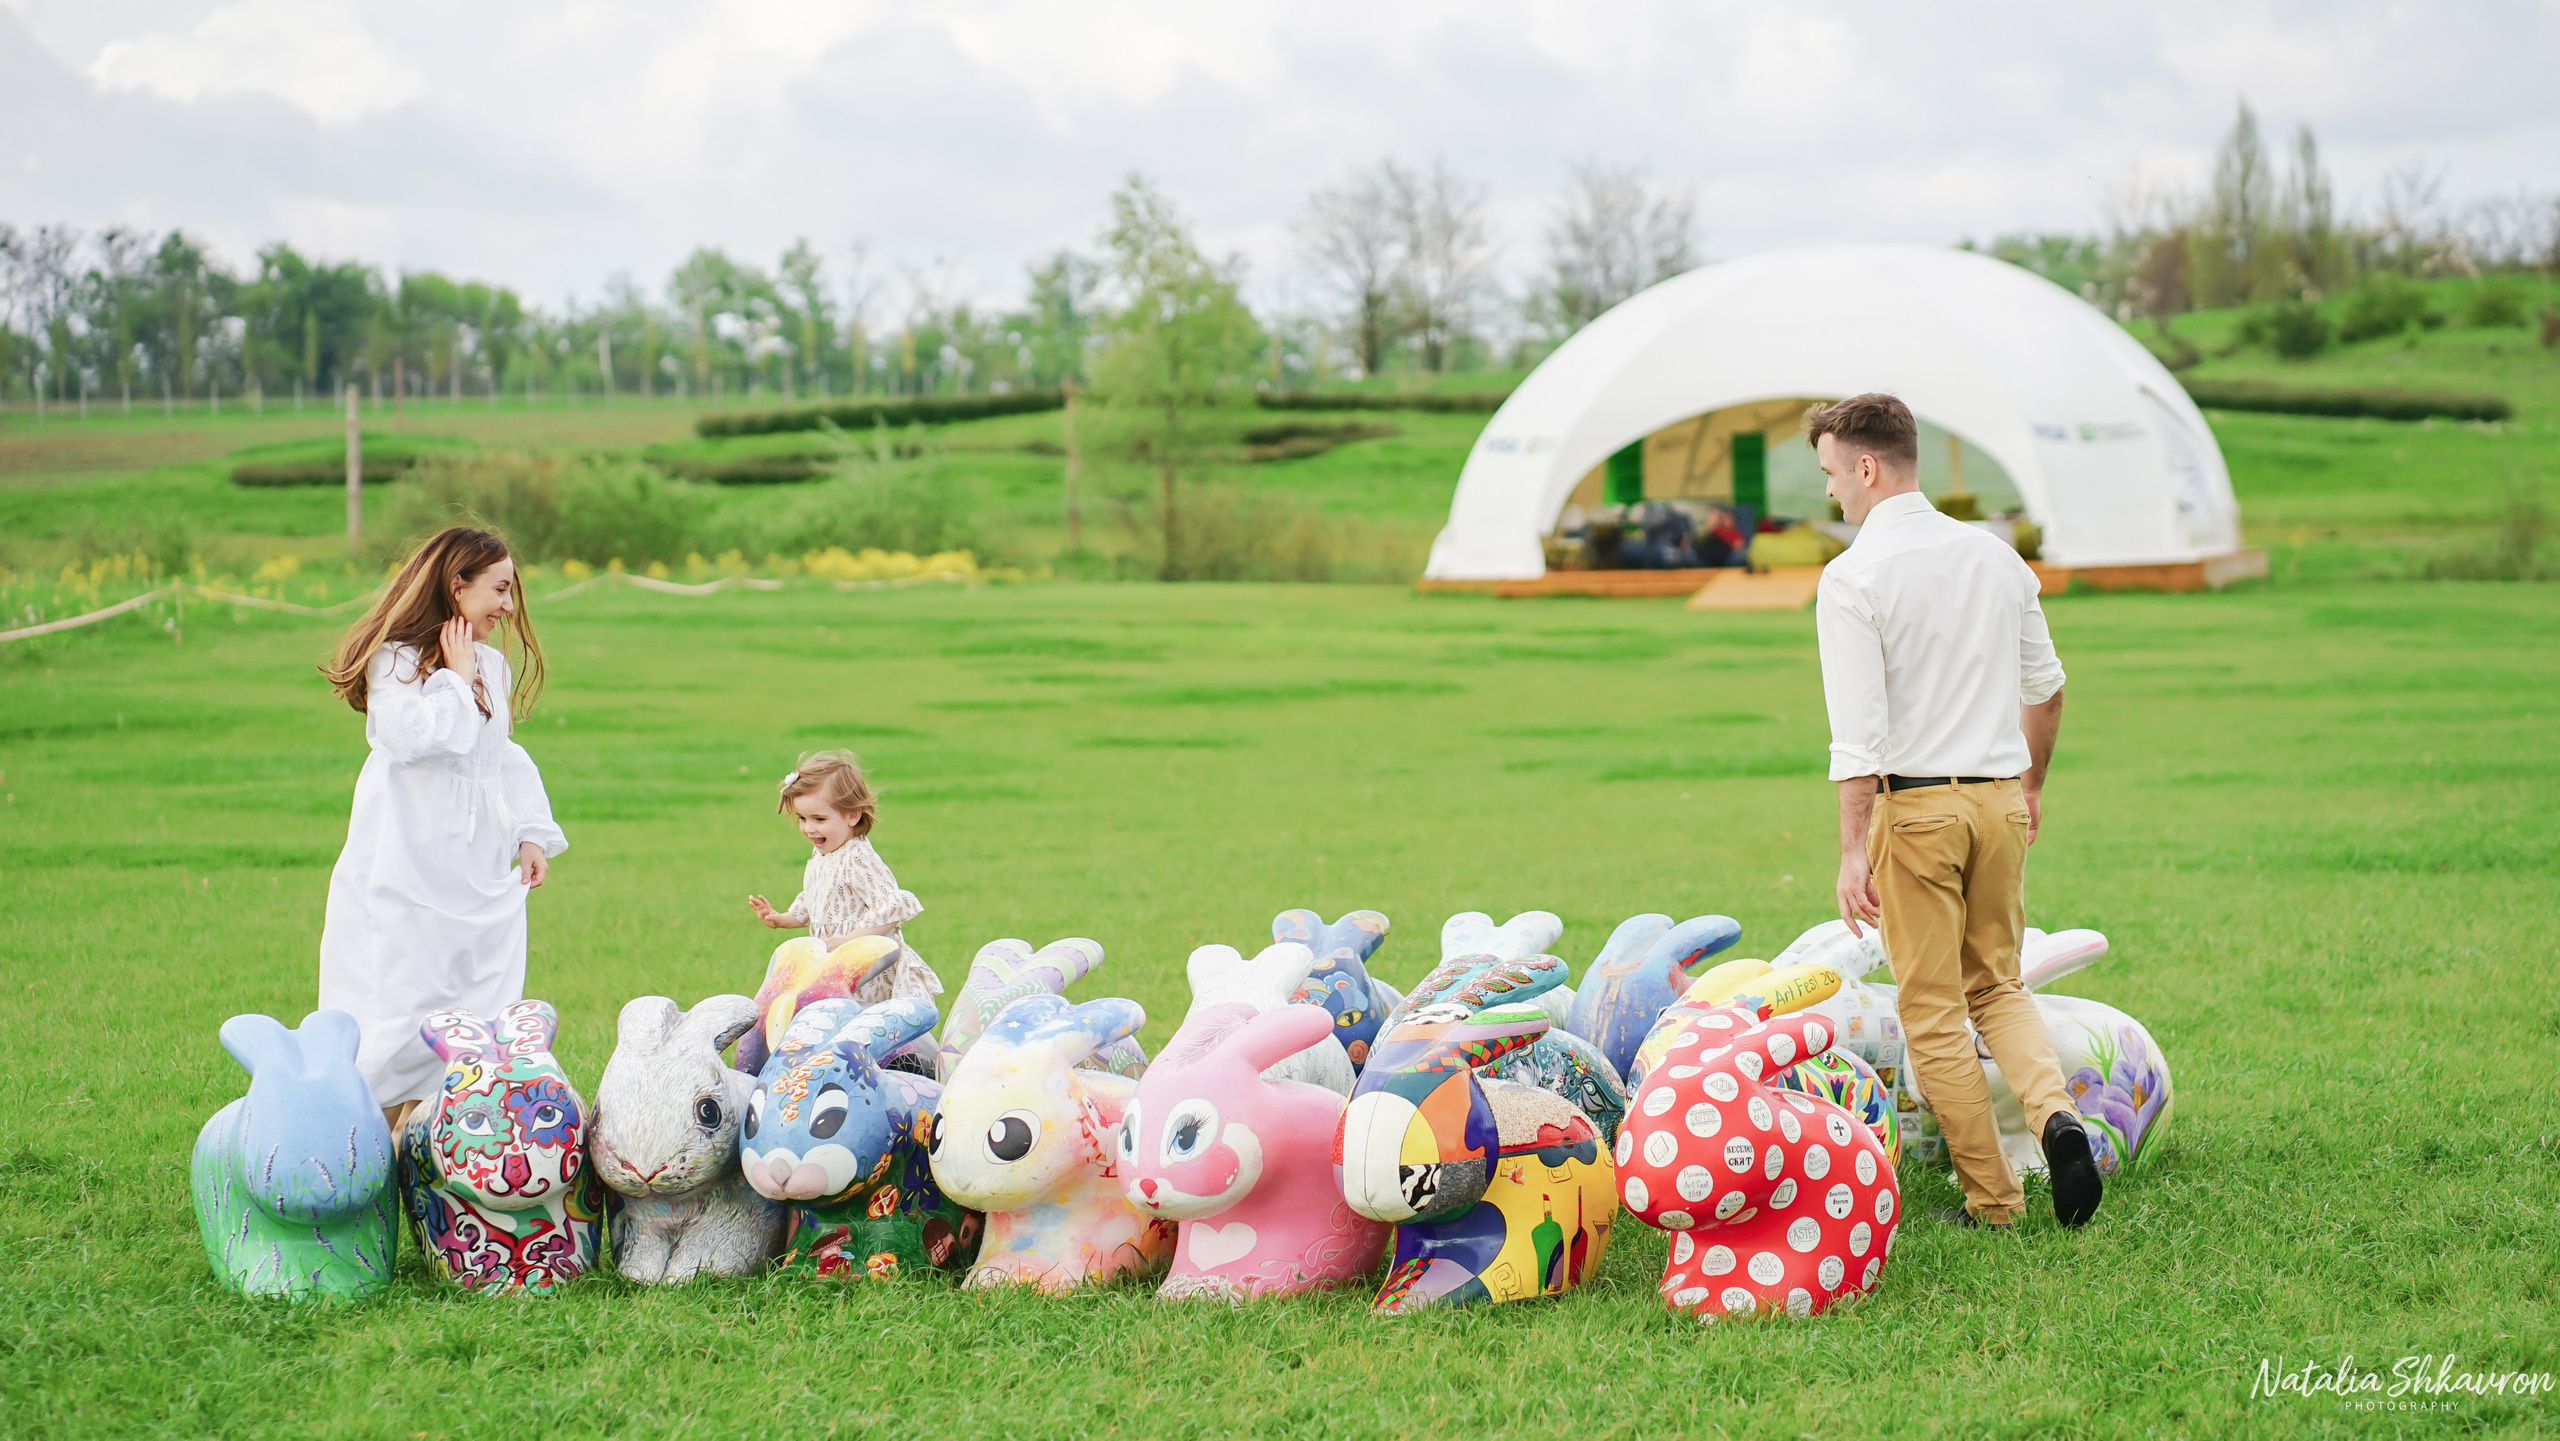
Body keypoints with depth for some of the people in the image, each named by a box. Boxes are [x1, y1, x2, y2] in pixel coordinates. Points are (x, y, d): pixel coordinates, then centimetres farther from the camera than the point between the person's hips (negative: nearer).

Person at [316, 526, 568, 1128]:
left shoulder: (494, 665, 14)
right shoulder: (395, 661, -7)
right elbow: (414, 735, -25)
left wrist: (531, 834, 11)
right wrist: (457, 677, -12)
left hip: (484, 871, 7)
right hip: (408, 870, -7)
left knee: (484, 1012, 3)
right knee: (400, 1007, -8)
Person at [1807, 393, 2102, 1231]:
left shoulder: (1854, 577, -12)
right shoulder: (1995, 555, 7)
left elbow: (1859, 731, -18)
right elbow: (2044, 686, 16)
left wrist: (1855, 849, -16)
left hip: (1915, 805, -5)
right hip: (1999, 797, 5)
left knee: (1934, 1012, 6)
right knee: (1996, 984, 20)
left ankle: (1991, 1199, 7)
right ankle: (2055, 1113, -6)